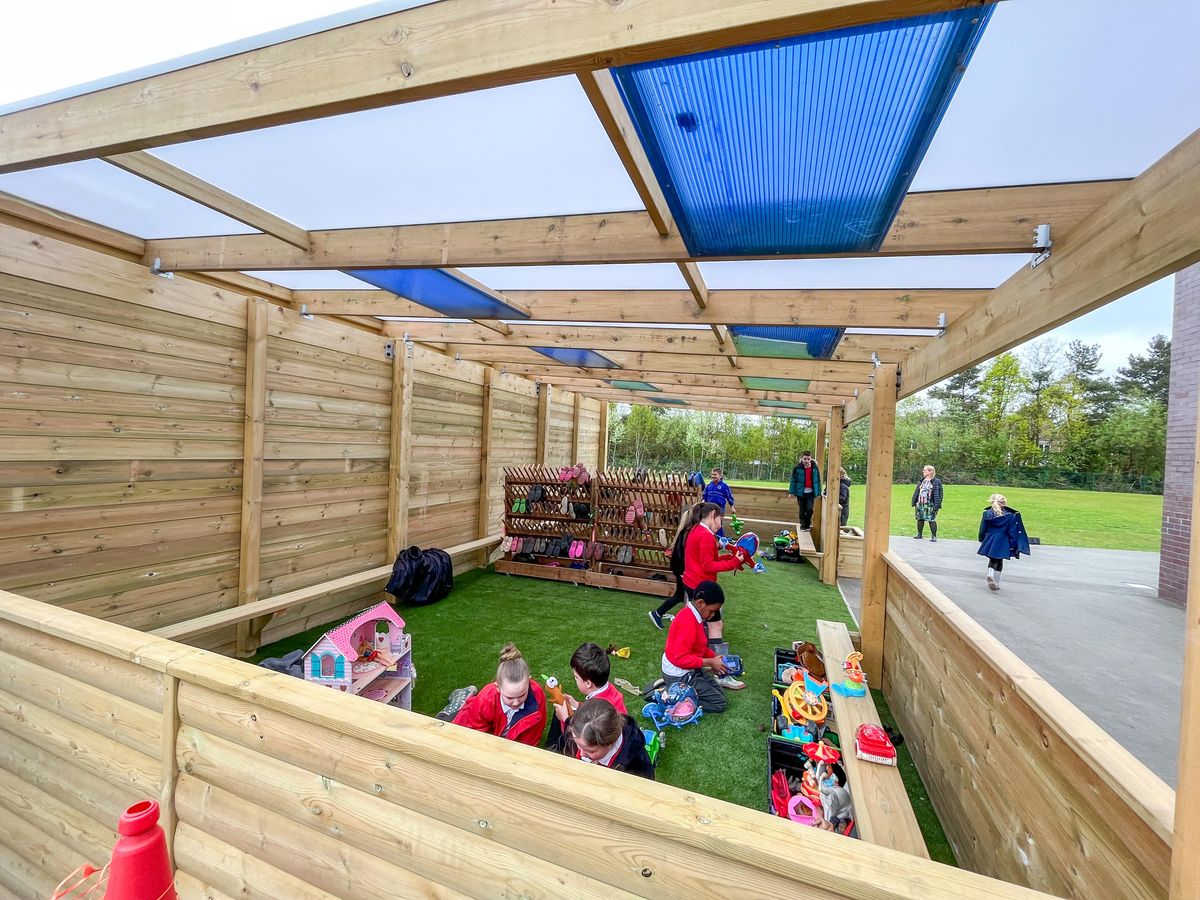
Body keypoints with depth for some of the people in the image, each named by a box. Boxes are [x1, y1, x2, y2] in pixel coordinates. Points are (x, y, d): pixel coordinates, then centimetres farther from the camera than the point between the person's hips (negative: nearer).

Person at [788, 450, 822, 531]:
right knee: (802, 510, 8)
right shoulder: (797, 468, -6)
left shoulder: (815, 468, 0)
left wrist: (818, 493, 4)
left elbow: (818, 481, 6)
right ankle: (802, 525, 22)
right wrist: (792, 492, -7)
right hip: (801, 492, 0)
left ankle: (807, 525, 11)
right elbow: (793, 480, -3)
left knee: (809, 509, -7)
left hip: (810, 493, 1)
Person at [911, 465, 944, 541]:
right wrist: (914, 503, 11)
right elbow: (916, 492, 15)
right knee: (920, 519, 12)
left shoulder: (936, 482, -7)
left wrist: (936, 506, -15)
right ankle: (919, 534, 23)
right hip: (920, 504, 6)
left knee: (931, 520, -3)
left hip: (930, 505, -6)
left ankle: (934, 536, 7)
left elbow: (938, 494, -10)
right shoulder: (922, 481, 12)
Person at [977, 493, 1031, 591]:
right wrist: (1013, 546, 2)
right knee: (999, 562, 14)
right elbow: (1012, 533, -5)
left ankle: (990, 574, -11)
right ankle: (996, 583, 19)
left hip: (989, 542, 1)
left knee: (992, 560, 16)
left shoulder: (986, 513, -4)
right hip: (1002, 544, -1)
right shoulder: (1010, 516, -7)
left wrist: (981, 540, 16)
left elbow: (982, 530, 3)